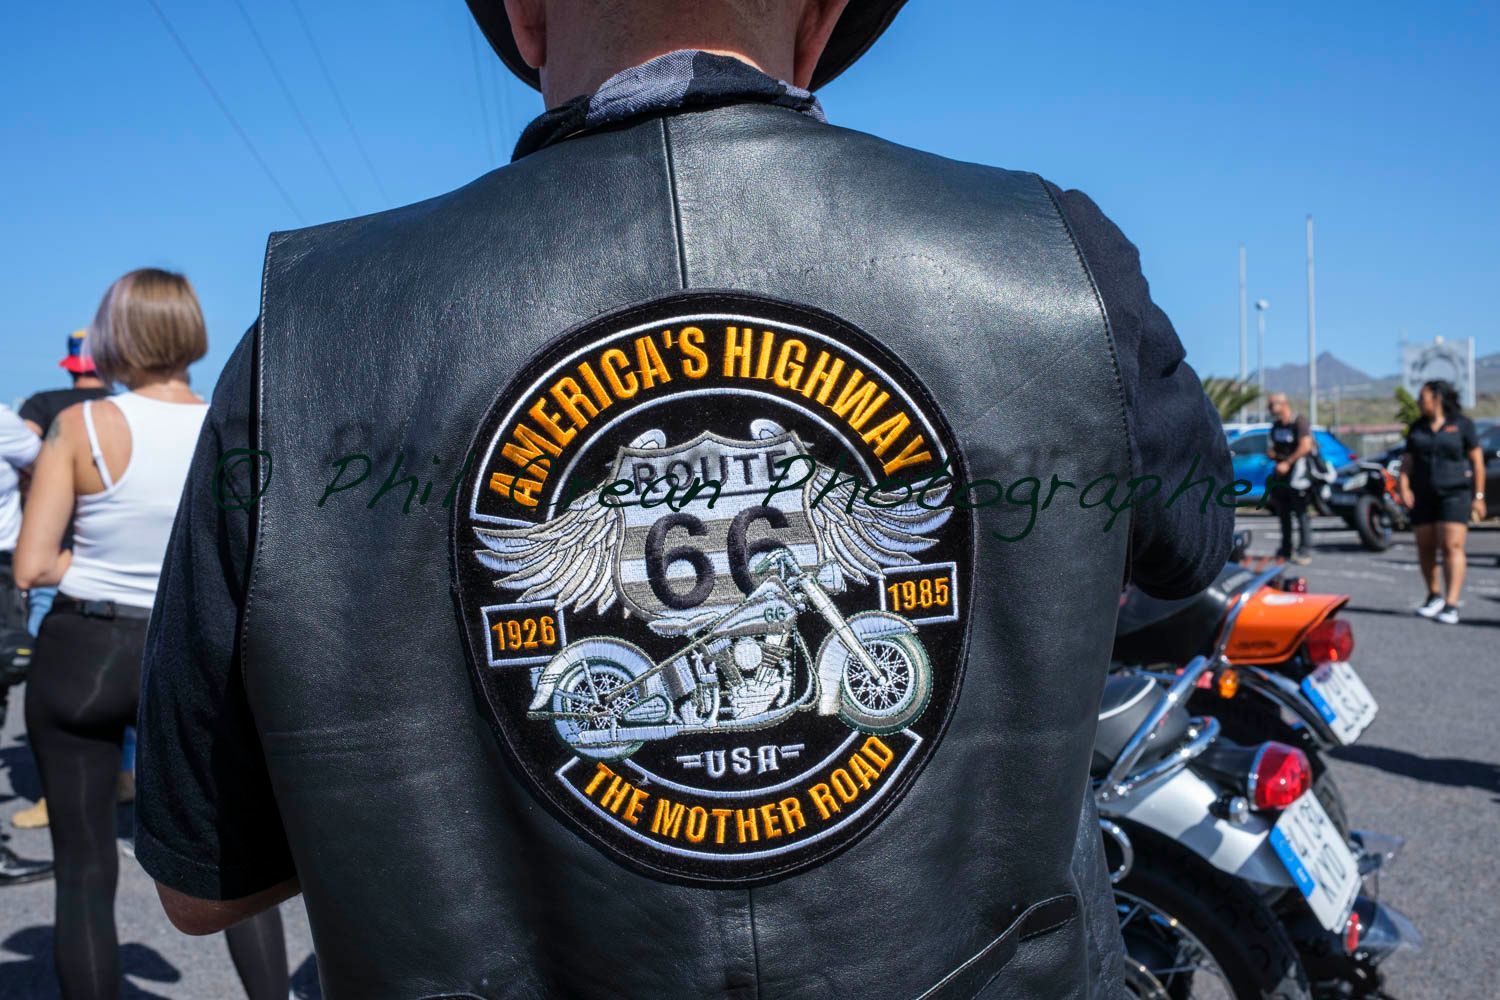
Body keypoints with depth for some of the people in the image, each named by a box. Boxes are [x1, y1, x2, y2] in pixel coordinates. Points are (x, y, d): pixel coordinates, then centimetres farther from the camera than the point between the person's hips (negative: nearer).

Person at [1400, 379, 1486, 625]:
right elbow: (1407, 461, 10)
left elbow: (1477, 461, 0)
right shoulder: (1417, 427, 11)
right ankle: (1434, 596, 24)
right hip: (1423, 495, 4)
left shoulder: (1462, 424, -1)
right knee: (1425, 548, 6)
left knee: (1452, 546, -13)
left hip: (1455, 493, -4)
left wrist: (1478, 496, -4)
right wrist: (1404, 488, -6)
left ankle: (1451, 605, -16)